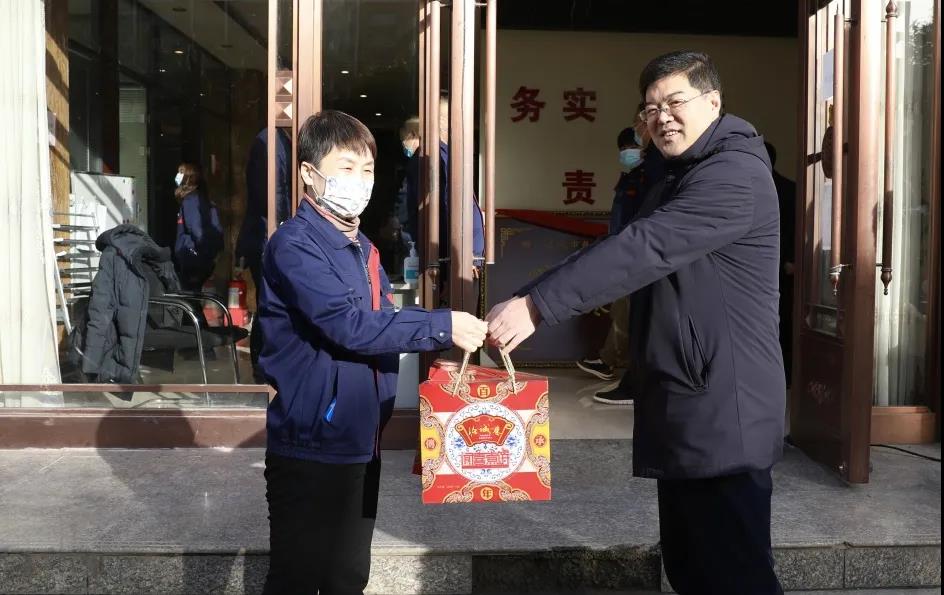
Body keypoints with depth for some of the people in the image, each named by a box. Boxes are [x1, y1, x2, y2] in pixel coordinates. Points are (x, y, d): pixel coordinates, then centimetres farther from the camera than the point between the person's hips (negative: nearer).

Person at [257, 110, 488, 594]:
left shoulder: (364, 250, 12)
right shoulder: (294, 245, -15)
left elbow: (381, 322, 14)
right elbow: (350, 325, -26)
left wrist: (440, 342, -2)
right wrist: (442, 327, -23)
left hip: (360, 442, 8)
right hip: (310, 446, -8)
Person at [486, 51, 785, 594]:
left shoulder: (735, 174, -16)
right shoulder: (684, 175, 20)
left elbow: (643, 249, -28)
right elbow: (647, 252, 20)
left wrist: (535, 305, -31)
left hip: (722, 412, -10)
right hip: (687, 407, 10)